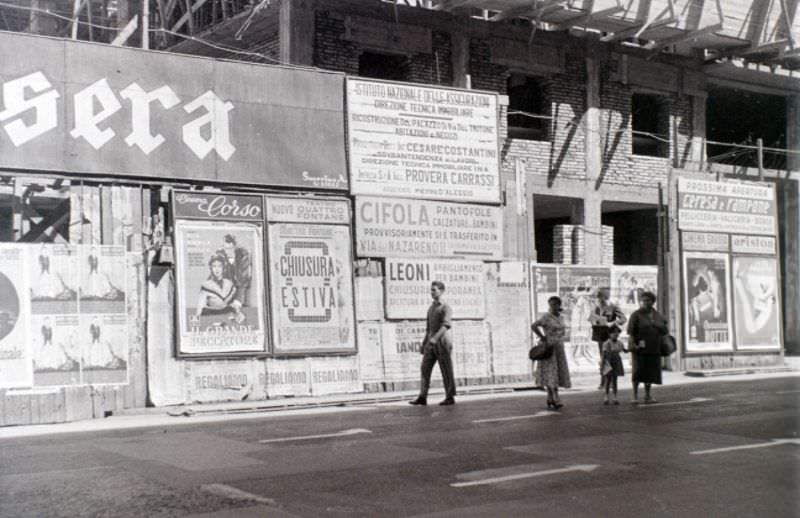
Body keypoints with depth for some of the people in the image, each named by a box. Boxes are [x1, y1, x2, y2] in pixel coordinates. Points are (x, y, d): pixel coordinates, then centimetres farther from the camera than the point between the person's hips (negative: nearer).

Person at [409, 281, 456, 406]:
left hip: (442, 342, -7)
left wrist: (434, 338, -34)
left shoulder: (446, 307, -7)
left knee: (446, 371, -2)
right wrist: (423, 344, 20)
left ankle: (450, 397, 6)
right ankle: (422, 397, -5)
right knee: (425, 369, -2)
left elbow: (446, 325, -22)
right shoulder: (431, 308, 18)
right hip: (430, 344, 7)